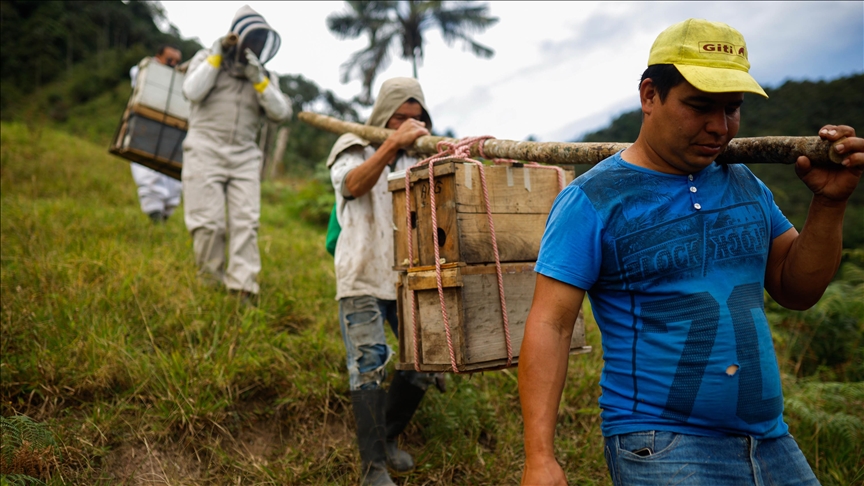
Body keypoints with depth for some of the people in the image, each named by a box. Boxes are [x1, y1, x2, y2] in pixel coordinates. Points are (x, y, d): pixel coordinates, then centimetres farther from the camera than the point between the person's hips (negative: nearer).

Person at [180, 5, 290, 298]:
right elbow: (192, 92, -9)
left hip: (245, 159, 3)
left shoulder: (265, 76, 14)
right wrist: (216, 57, -8)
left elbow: (281, 113, -1)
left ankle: (243, 290, -9)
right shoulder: (207, 58, 8)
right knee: (208, 224, -6)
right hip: (205, 153, -2)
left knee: (246, 222, -8)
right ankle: (211, 284, 10)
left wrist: (258, 79, -11)